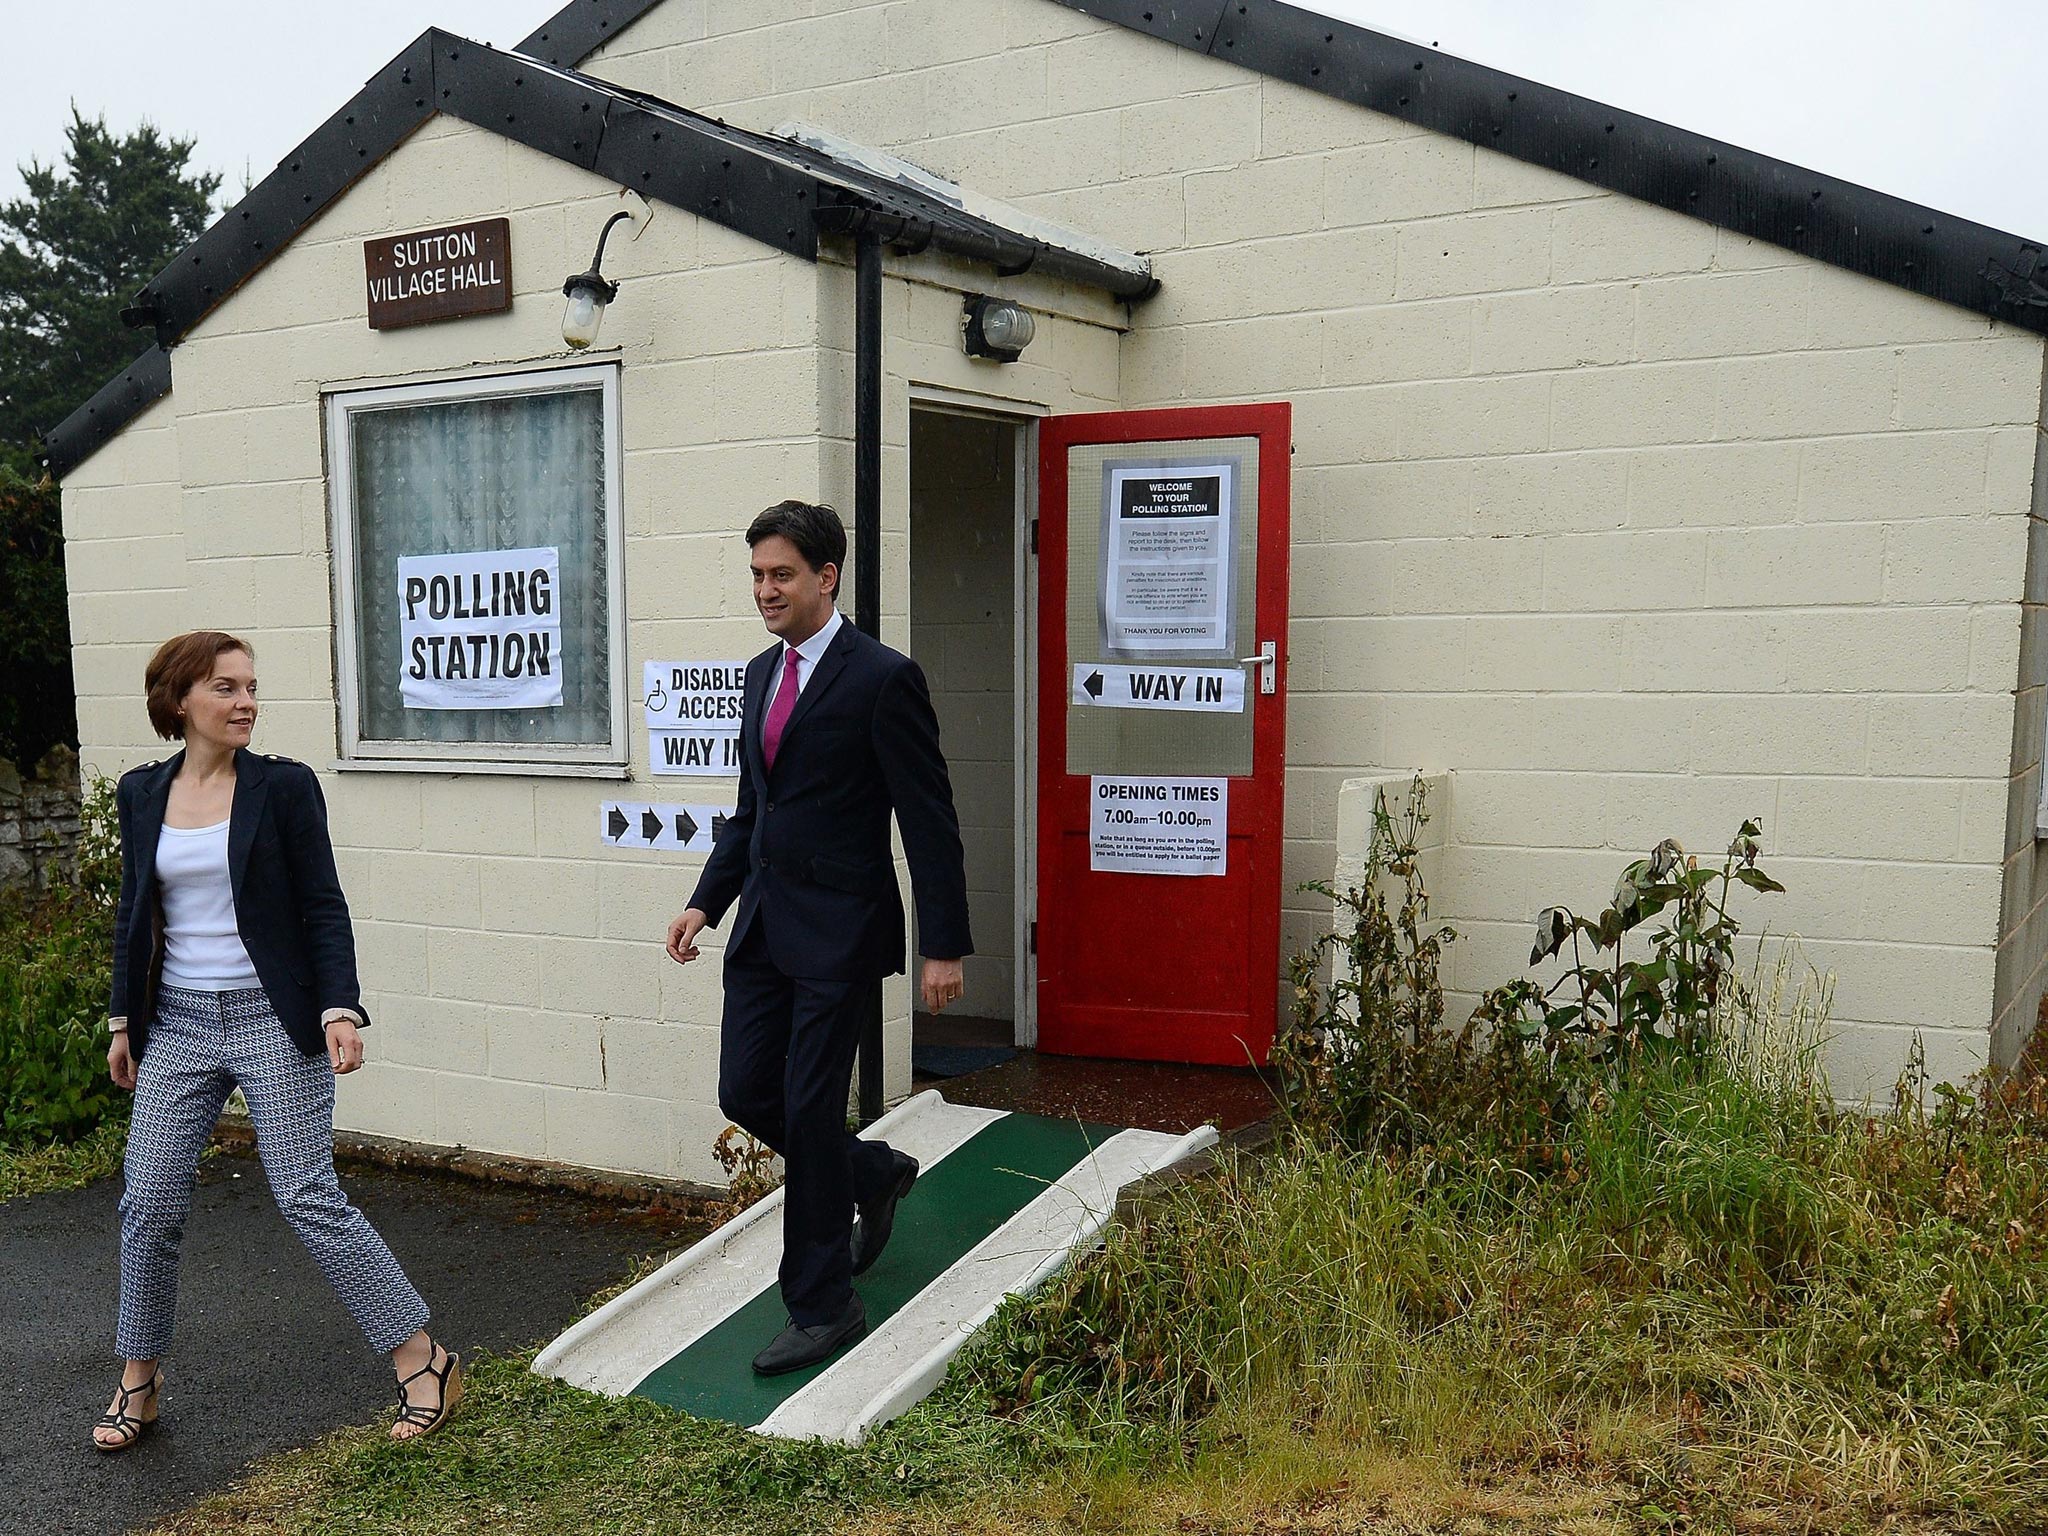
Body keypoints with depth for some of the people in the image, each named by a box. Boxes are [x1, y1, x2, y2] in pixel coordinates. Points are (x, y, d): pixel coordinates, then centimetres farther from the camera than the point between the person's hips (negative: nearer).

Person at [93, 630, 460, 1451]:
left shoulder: (283, 786, -6)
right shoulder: (142, 793, 6)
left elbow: (323, 908, -6)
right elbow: (134, 913, 15)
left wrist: (339, 1010, -16)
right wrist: (124, 1019, 15)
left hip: (272, 1018, -4)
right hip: (178, 1023, 4)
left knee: (309, 1198, -5)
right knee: (149, 1203, 5)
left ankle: (425, 1363, 4)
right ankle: (139, 1381, 26)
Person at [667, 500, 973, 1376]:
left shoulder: (882, 679, -13)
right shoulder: (763, 673, 12)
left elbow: (929, 823, -13)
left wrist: (944, 946, -14)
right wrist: (706, 903, 10)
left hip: (840, 928, -8)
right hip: (765, 924, 8)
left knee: (810, 1108, -2)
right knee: (746, 1092, 9)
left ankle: (823, 1308, 14)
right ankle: (875, 1174, 36)